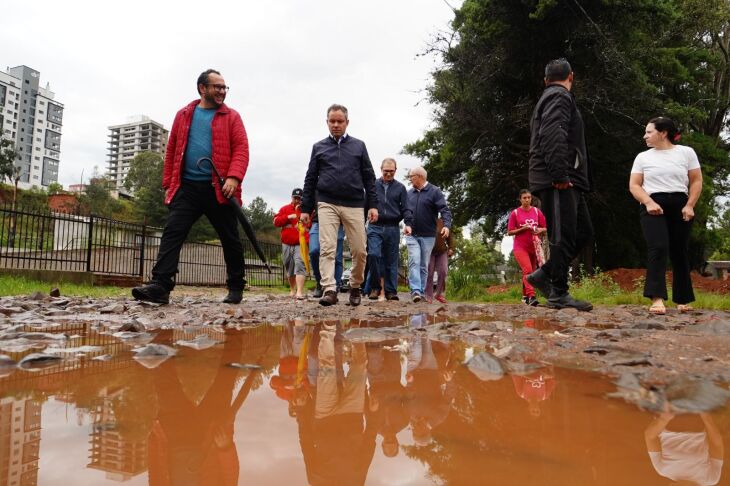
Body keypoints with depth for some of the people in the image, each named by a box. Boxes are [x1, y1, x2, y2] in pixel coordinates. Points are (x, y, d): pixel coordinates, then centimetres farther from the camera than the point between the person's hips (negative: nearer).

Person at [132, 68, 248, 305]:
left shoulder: (231, 117, 8)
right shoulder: (183, 115, 16)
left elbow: (241, 149, -4)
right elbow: (171, 151, 16)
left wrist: (234, 177, -20)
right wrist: (168, 184, 9)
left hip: (219, 190, -2)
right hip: (186, 188, 2)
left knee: (230, 239, 5)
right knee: (172, 233, -10)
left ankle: (236, 287, 19)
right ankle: (160, 286, -13)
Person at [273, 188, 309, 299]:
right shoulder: (284, 209, 13)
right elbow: (276, 222, 4)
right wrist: (288, 217, -9)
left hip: (300, 243, -3)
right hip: (287, 244, 3)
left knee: (300, 264, -20)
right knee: (289, 267, 12)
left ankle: (300, 291, -27)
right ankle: (292, 289, 31)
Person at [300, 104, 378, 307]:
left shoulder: (358, 145, 13)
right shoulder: (319, 147, 14)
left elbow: (369, 177, 11)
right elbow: (310, 180, 13)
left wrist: (373, 204, 1)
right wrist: (305, 209, 8)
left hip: (354, 205, 0)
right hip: (327, 204, 0)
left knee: (359, 251, 0)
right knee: (327, 248, -11)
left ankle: (355, 287, 20)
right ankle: (329, 290, -13)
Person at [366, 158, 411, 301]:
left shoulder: (400, 188, 11)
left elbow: (405, 208, 6)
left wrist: (408, 223, -10)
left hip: (393, 228, 1)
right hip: (375, 227, -1)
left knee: (391, 260, 3)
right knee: (373, 254, -16)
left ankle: (391, 291, 8)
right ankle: (375, 287, -2)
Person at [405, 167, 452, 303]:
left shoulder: (435, 192, -3)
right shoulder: (409, 193, 10)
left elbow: (445, 210, -11)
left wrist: (447, 225, -27)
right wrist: (407, 224, -1)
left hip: (428, 236, -2)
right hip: (412, 235, 2)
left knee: (424, 265, 6)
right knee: (414, 262, -12)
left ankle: (422, 292, 13)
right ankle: (415, 291, -18)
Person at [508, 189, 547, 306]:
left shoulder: (537, 211, 6)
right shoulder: (515, 213, -2)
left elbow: (545, 228, 9)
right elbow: (509, 232, -2)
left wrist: (540, 230, -13)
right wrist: (523, 229, -16)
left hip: (533, 246, 4)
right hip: (520, 247, -4)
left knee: (531, 272, 10)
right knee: (528, 270, -21)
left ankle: (525, 296, 24)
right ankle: (531, 296, -27)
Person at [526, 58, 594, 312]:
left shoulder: (547, 98, 27)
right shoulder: (560, 96, -3)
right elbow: (553, 135, -20)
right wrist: (559, 175, -24)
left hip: (566, 180, 10)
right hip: (559, 180, -10)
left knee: (583, 231, 10)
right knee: (563, 236, -8)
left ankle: (544, 275, 11)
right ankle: (558, 294, -4)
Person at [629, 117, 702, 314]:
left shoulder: (686, 152, 10)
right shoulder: (642, 157, 12)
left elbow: (696, 181, 8)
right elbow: (634, 185, 5)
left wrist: (689, 205, -6)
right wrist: (648, 202, -12)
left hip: (680, 206, 1)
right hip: (653, 207, -1)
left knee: (679, 253, 4)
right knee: (658, 248, -20)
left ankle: (682, 299, 14)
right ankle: (657, 298, -26)